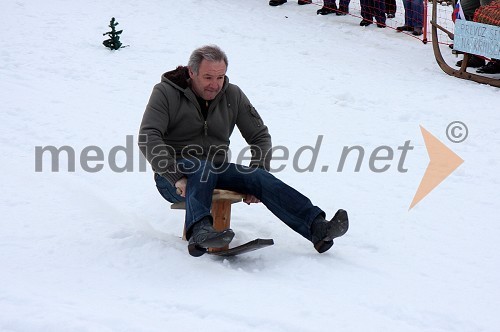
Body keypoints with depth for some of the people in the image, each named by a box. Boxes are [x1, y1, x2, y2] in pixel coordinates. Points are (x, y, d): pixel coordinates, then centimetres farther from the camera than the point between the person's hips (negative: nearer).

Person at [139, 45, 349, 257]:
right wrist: (176, 177, -30)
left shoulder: (233, 95, 6)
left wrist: (256, 177, -4)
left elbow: (260, 136, 12)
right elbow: (148, 138, -18)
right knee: (203, 168, -38)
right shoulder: (166, 93, -6)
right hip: (172, 176, -4)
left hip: (215, 171, 4)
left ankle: (317, 228, -36)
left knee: (259, 177, -22)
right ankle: (200, 231, -64)